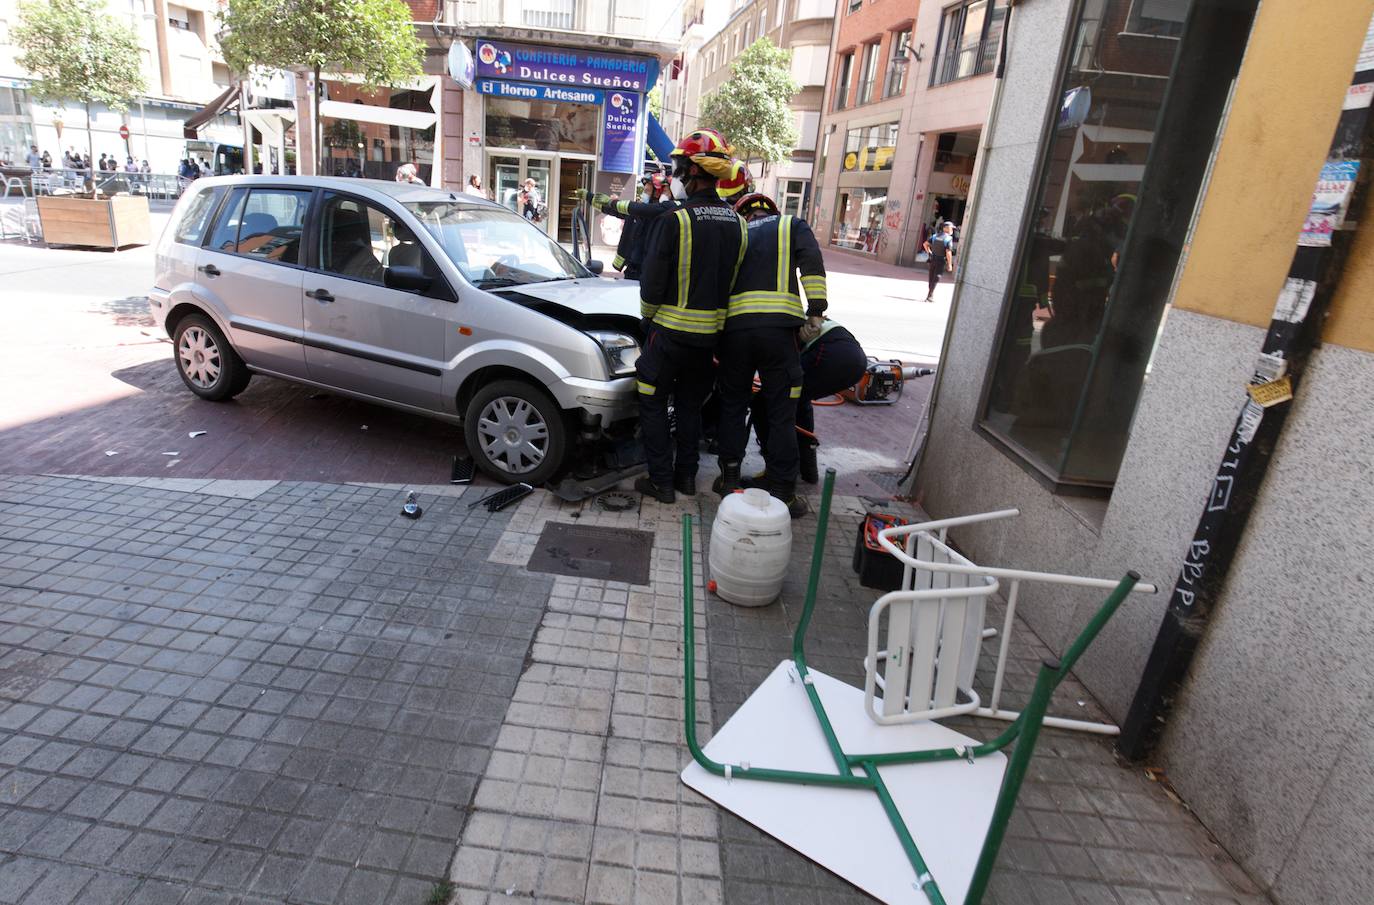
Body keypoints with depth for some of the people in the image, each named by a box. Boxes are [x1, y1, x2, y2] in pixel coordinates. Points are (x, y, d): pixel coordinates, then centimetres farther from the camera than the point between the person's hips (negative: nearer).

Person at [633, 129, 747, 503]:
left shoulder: (673, 221, -17)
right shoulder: (737, 224, 3)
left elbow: (652, 283, -12)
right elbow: (732, 280, 9)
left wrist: (648, 318, 4)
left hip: (671, 331, -6)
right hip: (711, 333, 6)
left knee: (653, 404, 8)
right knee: (690, 404, 19)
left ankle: (661, 481, 8)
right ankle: (686, 475, 26)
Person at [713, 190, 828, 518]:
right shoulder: (792, 226, 17)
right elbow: (811, 262, -1)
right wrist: (816, 309, -4)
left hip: (733, 327, 3)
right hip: (778, 326, -2)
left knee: (733, 406, 17)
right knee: (781, 413, 2)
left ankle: (730, 480, 21)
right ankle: (781, 494, 6)